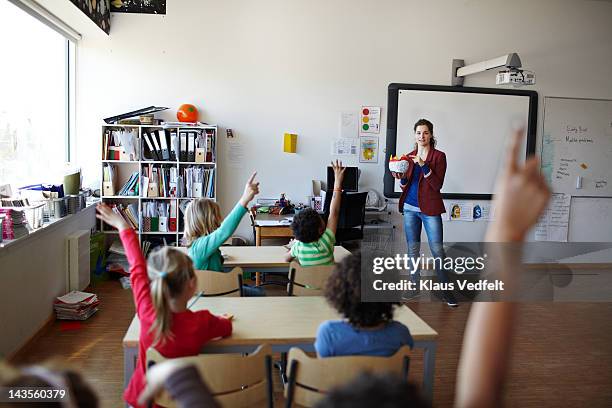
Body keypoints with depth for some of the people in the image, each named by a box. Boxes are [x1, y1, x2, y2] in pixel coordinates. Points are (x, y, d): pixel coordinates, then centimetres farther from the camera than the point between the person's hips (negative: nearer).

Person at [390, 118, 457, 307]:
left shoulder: (439, 156, -3)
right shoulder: (409, 157, 11)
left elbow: (437, 185, -12)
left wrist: (423, 166, -20)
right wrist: (401, 179, -7)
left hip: (430, 209, -4)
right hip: (410, 208, 4)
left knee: (437, 250, -5)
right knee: (413, 248, 9)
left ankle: (446, 289, 4)